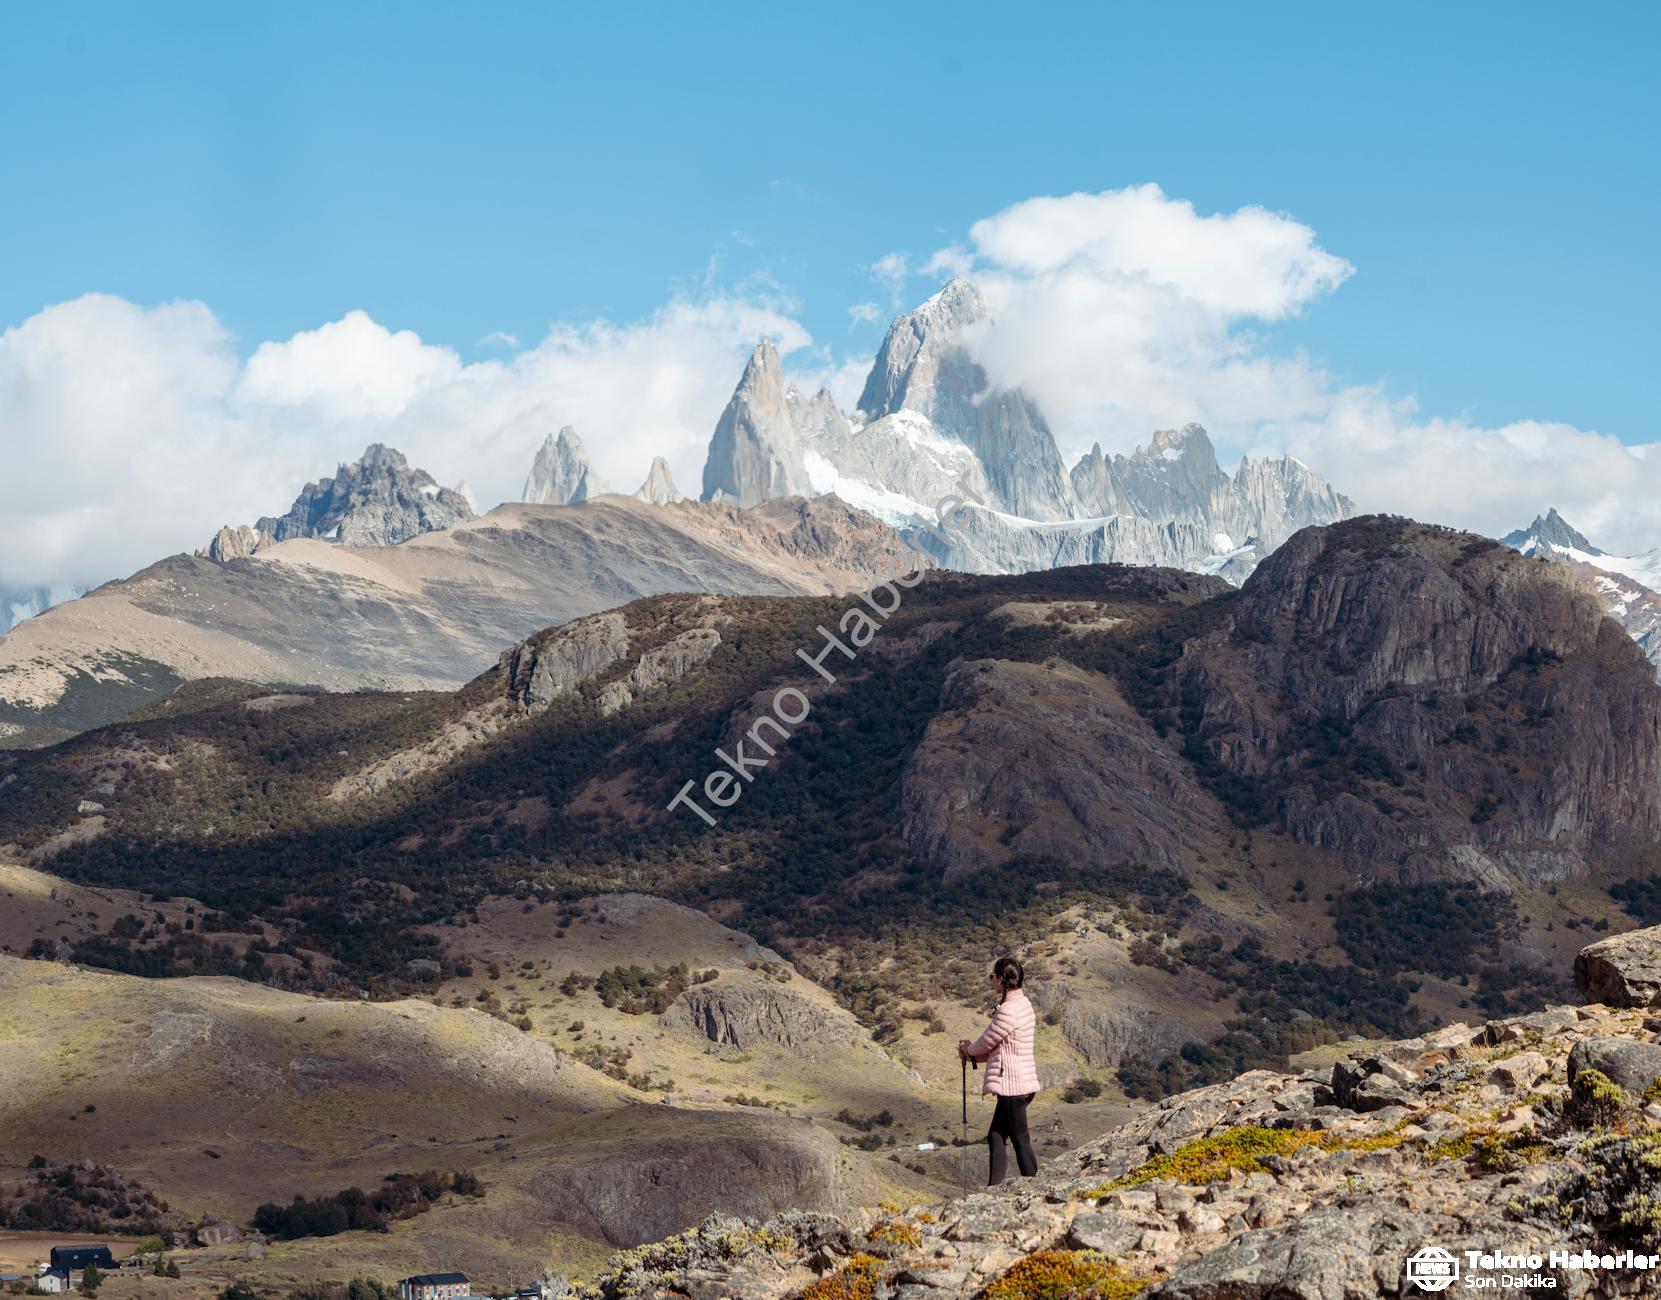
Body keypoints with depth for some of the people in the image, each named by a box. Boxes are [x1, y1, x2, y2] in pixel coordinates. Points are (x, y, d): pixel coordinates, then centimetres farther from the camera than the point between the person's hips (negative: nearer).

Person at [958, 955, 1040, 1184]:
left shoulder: (1008, 1011, -19)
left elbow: (986, 1043, -9)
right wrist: (973, 1052, 13)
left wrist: (968, 1049, 12)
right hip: (1021, 1082, 10)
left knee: (1020, 1141, -3)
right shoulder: (1023, 1004, 12)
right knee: (995, 1137, 13)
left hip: (1012, 1085, -10)